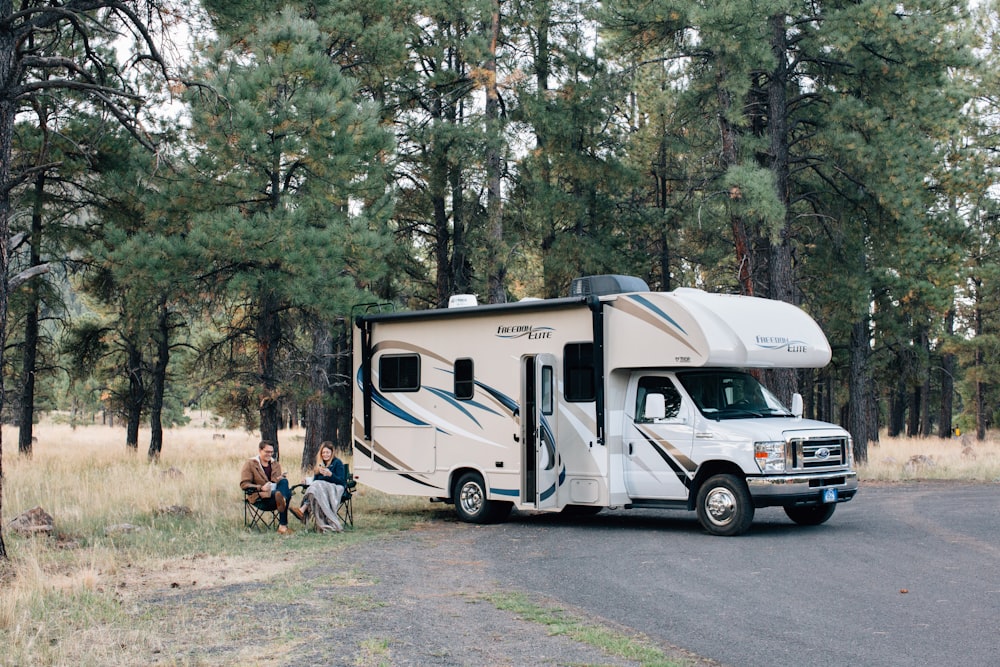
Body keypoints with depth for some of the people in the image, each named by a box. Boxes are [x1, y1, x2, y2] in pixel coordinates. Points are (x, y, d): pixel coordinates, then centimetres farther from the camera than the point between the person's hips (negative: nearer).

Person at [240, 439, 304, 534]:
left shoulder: (276, 464, 23)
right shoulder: (250, 464, 6)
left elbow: (282, 482, 23)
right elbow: (244, 484, -4)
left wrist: (282, 478, -3)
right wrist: (261, 488, -19)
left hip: (276, 493, 5)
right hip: (261, 499, -5)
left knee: (284, 481, -32)